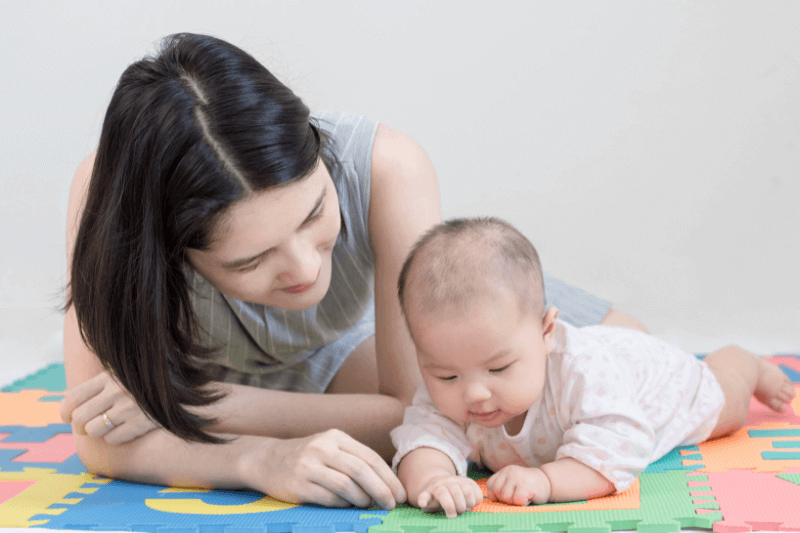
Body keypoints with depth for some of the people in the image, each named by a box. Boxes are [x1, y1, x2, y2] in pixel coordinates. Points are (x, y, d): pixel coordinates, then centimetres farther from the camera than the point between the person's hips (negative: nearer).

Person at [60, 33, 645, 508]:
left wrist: (201, 404, -41)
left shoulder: (387, 169, -43)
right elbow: (102, 440, -39)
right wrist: (262, 457, -58)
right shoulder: (107, 192, -43)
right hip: (201, 359, 1)